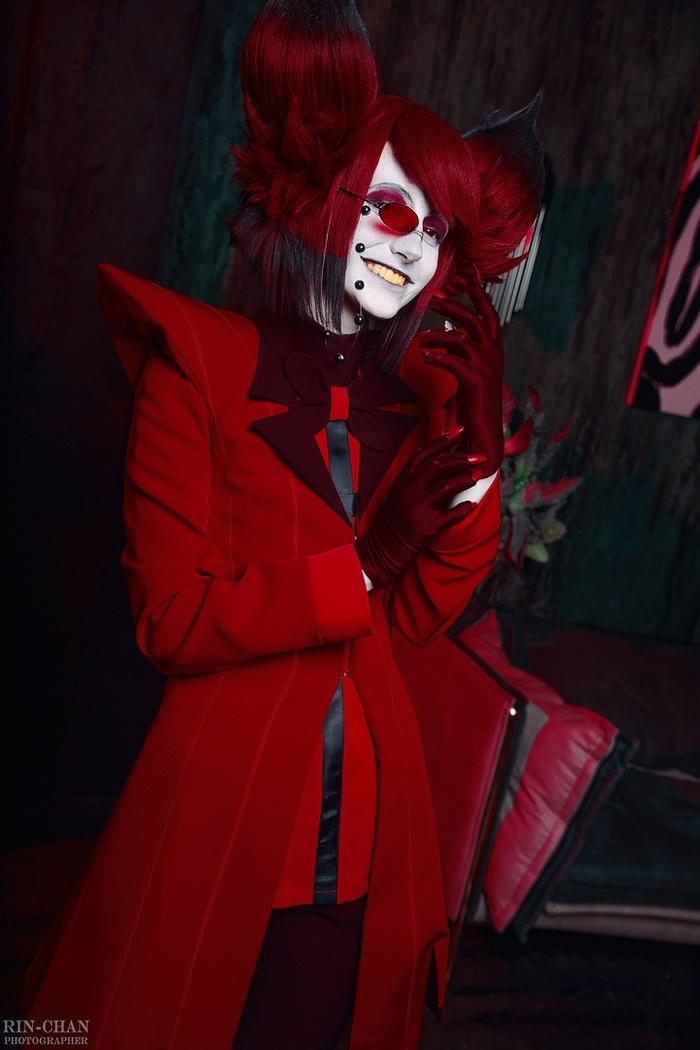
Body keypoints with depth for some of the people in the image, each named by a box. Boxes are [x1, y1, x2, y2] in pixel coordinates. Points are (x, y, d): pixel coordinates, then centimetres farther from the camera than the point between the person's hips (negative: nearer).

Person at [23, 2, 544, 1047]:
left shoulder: (421, 398, 6)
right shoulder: (200, 366, -8)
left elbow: (410, 613, 3)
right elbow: (169, 618, -14)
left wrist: (480, 484, -9)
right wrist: (359, 565, -18)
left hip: (362, 829, 5)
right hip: (221, 810, -4)